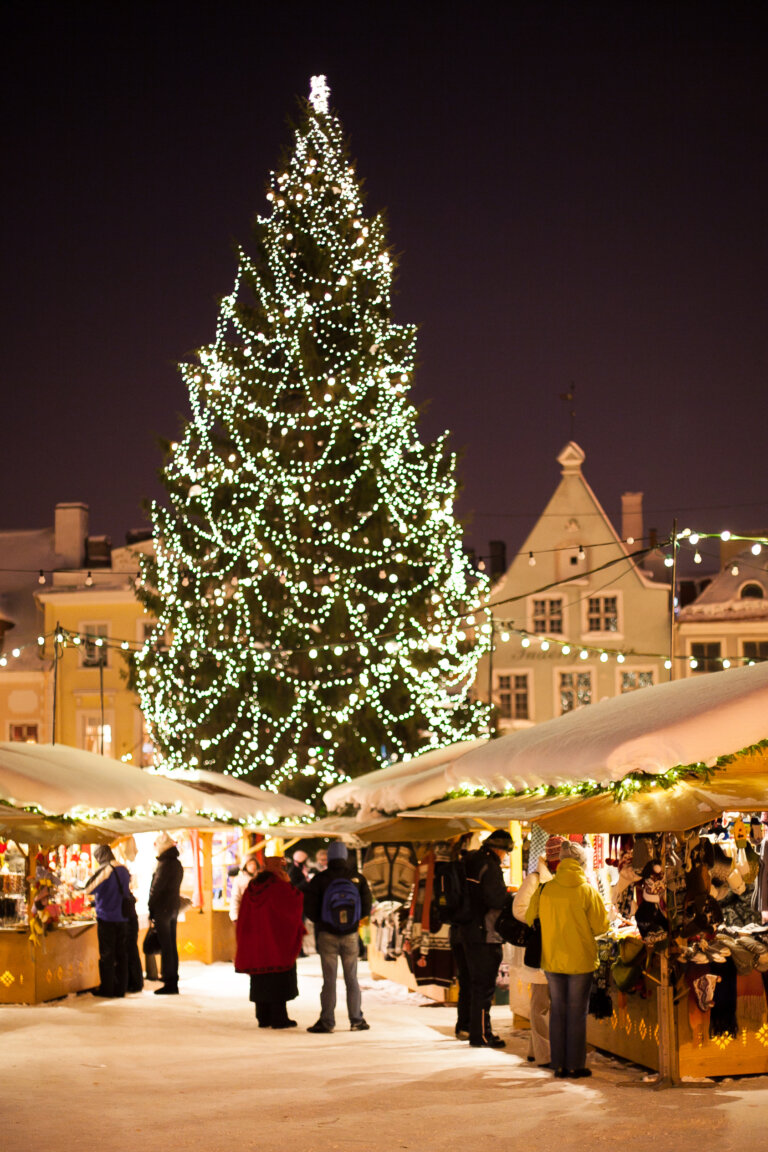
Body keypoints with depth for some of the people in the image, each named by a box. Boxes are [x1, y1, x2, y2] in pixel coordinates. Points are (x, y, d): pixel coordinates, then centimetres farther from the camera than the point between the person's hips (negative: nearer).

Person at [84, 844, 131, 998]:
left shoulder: (104, 871, -13)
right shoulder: (124, 870, 7)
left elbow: (88, 890, -9)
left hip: (106, 918, -6)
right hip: (123, 918, 6)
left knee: (106, 955, 1)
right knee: (121, 954, 9)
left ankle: (106, 989, 5)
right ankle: (120, 988, 13)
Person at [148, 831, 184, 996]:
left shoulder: (164, 864, -16)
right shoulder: (177, 864, 11)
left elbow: (156, 889, -16)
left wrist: (151, 910, -10)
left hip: (162, 909, -9)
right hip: (173, 909, 9)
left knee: (165, 947, -6)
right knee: (172, 946, 12)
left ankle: (169, 983, -5)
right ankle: (173, 981, 16)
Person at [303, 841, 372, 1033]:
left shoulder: (319, 879, -8)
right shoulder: (358, 879, -3)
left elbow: (309, 907, -6)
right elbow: (367, 906, 1)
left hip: (327, 935, -1)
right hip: (351, 935, 2)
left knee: (329, 980, 2)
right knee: (352, 979, 10)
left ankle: (327, 1021, 1)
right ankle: (356, 1020, 12)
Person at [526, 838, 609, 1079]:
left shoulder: (544, 890, -6)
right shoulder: (588, 892, -11)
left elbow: (530, 919, 3)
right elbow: (601, 926, -8)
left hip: (552, 960, 2)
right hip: (580, 960, -2)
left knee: (558, 1011, 13)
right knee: (577, 1013, 7)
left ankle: (559, 1064, 16)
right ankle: (575, 1065, 10)